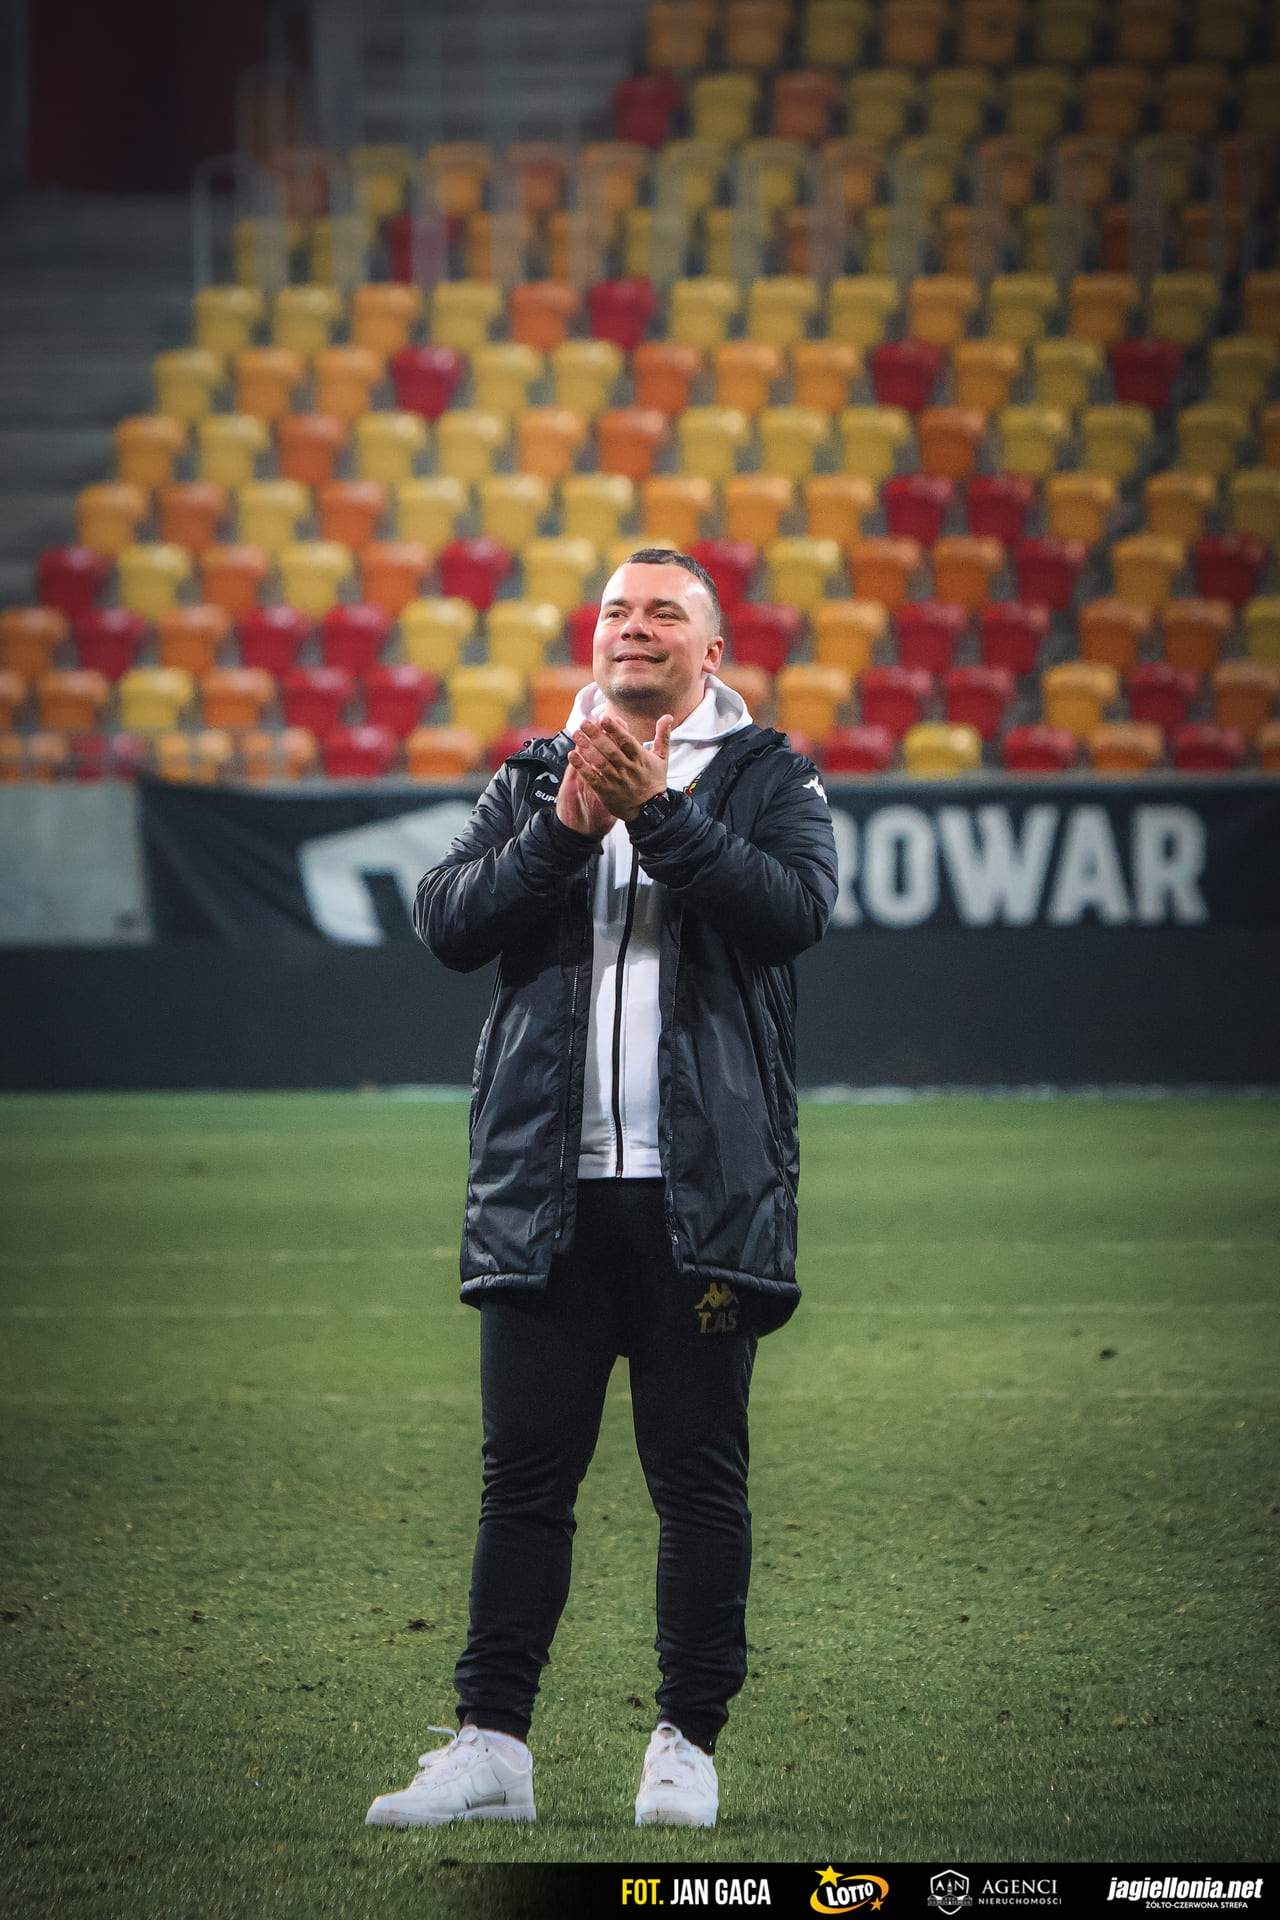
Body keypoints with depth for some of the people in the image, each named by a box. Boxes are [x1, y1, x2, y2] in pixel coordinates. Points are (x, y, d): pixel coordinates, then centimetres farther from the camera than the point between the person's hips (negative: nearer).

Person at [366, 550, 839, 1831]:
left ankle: (687, 1745, 8)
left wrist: (658, 812, -17)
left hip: (703, 1188, -2)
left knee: (699, 1475, 1)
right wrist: (563, 830, -11)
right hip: (546, 1189, 2)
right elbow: (448, 922, 2)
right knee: (524, 1472, 1)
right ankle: (490, 1748, 2)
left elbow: (797, 907, -11)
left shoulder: (767, 779, 8)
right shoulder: (530, 780, 16)